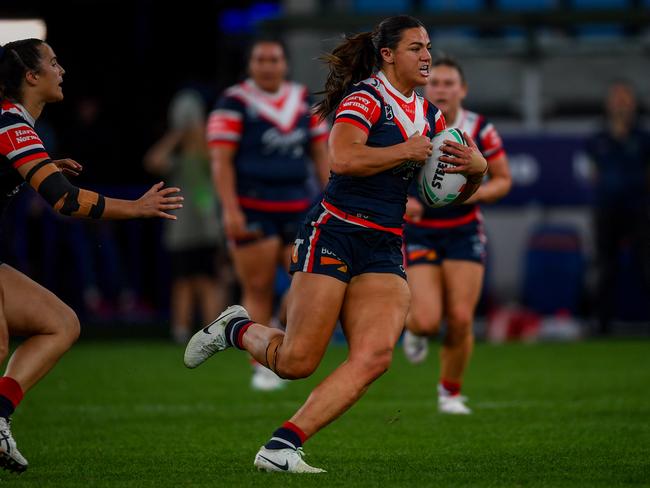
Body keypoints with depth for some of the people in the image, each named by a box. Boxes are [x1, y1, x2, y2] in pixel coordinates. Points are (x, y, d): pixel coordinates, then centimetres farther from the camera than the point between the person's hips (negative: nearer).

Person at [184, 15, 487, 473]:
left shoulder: (429, 115, 16)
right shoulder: (366, 96, -7)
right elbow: (343, 157, -24)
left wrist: (475, 167, -1)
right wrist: (407, 150, -13)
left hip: (386, 249, 7)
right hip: (335, 235, -7)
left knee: (375, 356, -16)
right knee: (296, 362, -8)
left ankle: (281, 447, -15)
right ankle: (236, 328, 25)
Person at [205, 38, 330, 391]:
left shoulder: (303, 101, 12)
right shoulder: (235, 104, -3)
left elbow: (320, 154, 17)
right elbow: (221, 160, -9)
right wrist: (230, 210, -17)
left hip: (297, 210, 4)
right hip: (252, 212, -4)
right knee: (258, 290, -4)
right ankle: (263, 365, 5)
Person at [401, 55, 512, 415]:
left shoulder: (480, 130, -5)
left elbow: (503, 180, 3)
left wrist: (473, 194, -16)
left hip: (464, 233, 1)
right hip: (420, 233, -1)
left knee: (460, 320, -9)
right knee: (427, 321, -16)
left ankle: (451, 392, 17)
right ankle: (414, 329, 25)